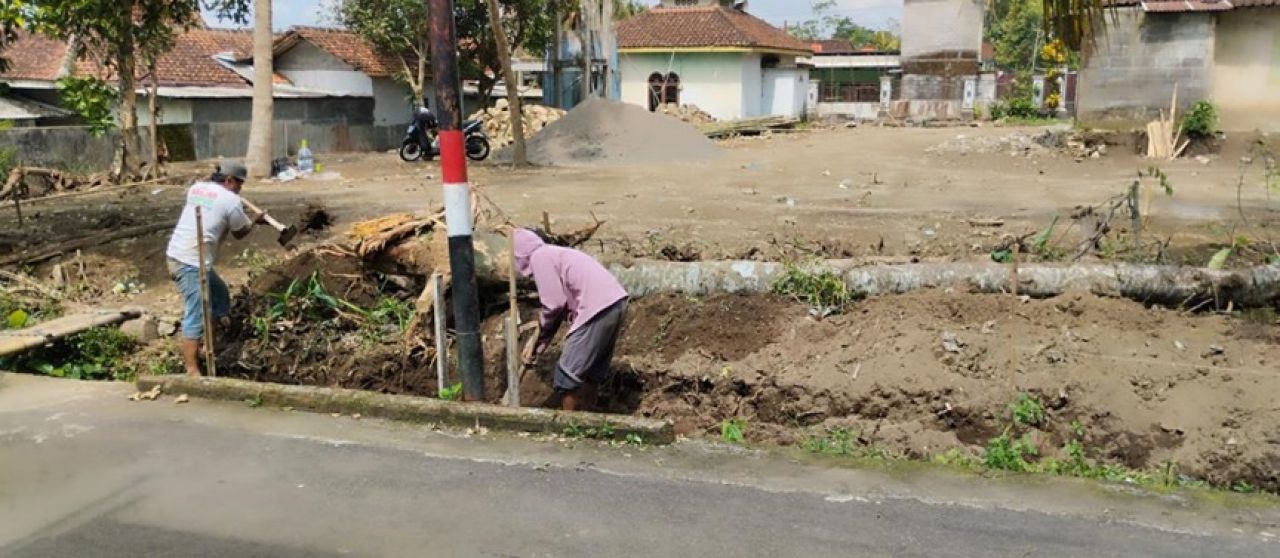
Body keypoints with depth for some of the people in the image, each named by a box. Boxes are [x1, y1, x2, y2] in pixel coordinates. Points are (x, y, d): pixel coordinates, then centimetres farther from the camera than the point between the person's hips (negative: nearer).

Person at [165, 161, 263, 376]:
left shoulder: (196, 187, 13)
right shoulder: (231, 200, -9)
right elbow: (240, 233, 4)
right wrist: (255, 220, 23)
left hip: (177, 255, 10)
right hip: (191, 263, -9)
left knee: (220, 297, 23)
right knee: (195, 317, -9)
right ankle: (193, 372, -10)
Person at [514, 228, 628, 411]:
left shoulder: (538, 257, -2)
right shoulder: (553, 254, 25)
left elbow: (554, 306, -5)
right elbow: (563, 303, 25)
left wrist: (539, 339, 13)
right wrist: (539, 343, 25)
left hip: (598, 308, -9)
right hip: (616, 302, 9)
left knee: (569, 373, 3)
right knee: (592, 370, 20)